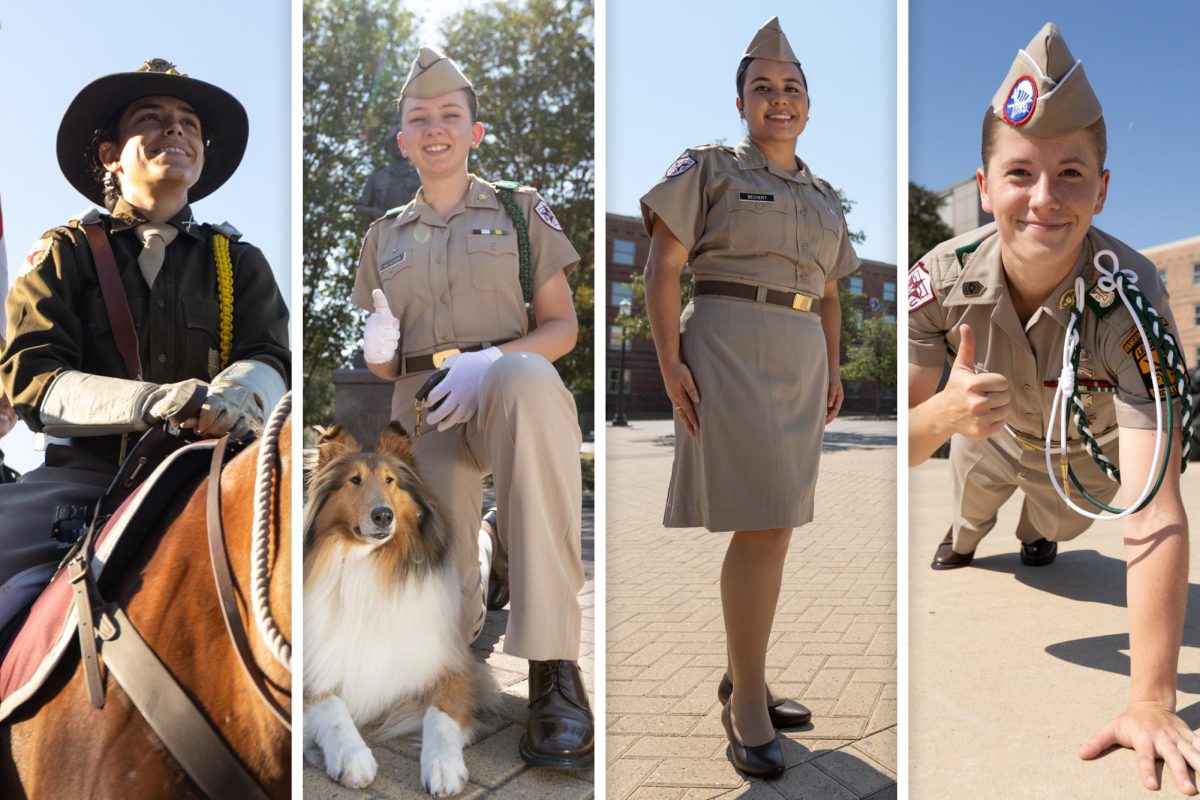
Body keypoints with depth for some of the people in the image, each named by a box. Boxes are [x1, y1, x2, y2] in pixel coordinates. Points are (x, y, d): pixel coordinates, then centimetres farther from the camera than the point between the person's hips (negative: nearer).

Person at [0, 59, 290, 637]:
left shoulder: (239, 261, 16)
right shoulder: (66, 252, 12)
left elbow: (270, 361, 0)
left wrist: (234, 393, -26)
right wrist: (149, 400, -22)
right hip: (88, 469, 0)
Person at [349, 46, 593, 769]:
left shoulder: (520, 209, 13)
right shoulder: (384, 237, 21)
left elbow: (562, 326, 4)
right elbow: (383, 363, 20)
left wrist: (488, 360, -16)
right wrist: (378, 350, -6)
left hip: (512, 393, -2)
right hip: (425, 410, 3)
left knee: (526, 379, -42)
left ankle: (553, 662, -37)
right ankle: (473, 577, 24)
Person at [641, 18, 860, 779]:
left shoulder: (825, 197, 21)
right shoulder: (708, 167, 4)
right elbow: (662, 268, -4)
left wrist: (833, 372, 11)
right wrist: (670, 363, -15)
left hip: (801, 364, 7)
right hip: (730, 350, -6)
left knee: (770, 523, 7)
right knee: (765, 524, -13)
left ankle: (742, 675, 22)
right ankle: (748, 703, 1)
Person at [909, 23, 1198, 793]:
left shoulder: (1131, 297, -40)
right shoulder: (944, 278, -34)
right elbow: (901, 445, -30)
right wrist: (944, 413, -54)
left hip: (1084, 453, -1)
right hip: (989, 436, 1)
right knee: (973, 502, 28)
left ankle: (1037, 532, 62)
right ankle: (964, 540, 65)